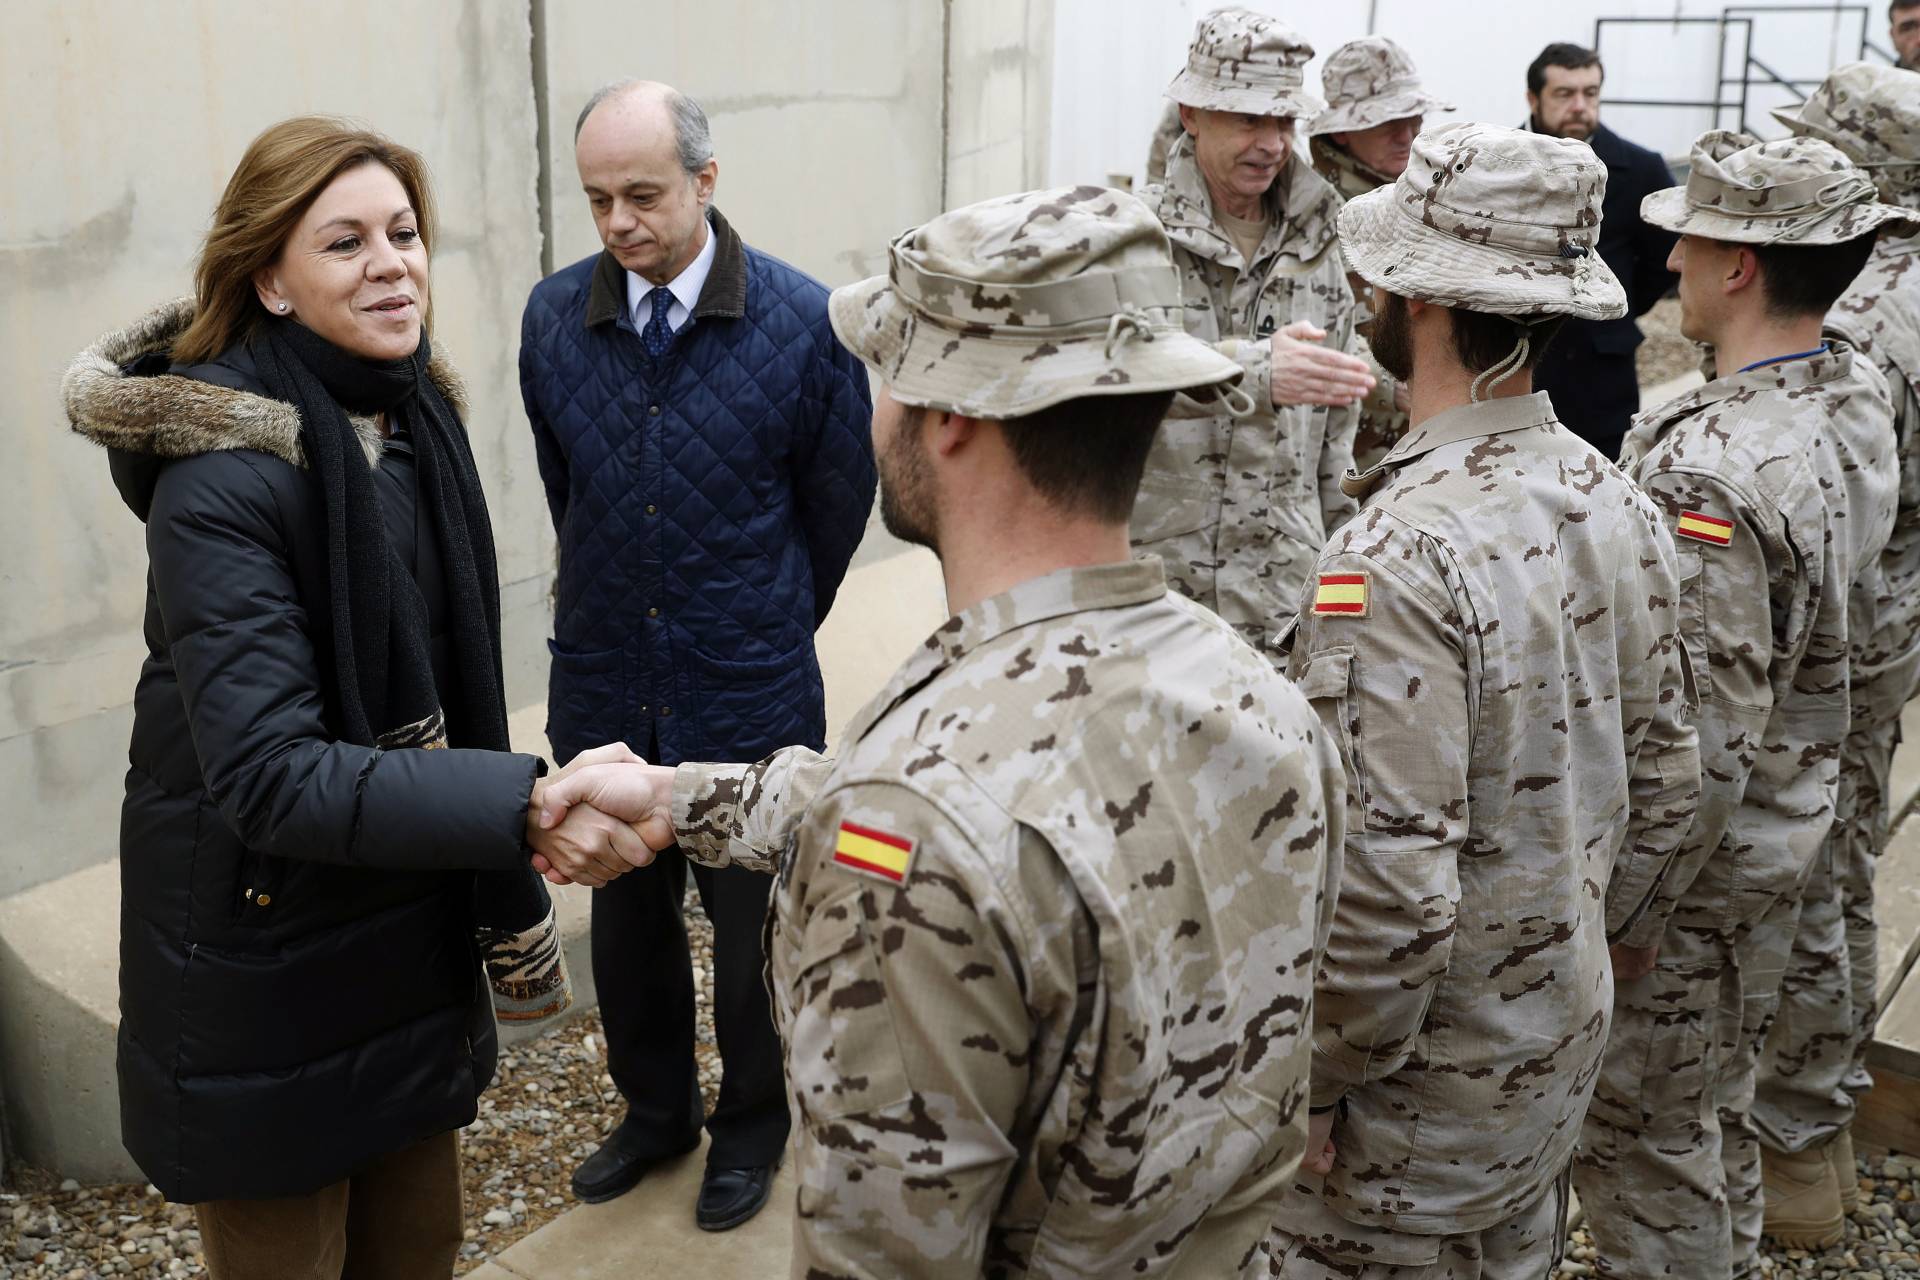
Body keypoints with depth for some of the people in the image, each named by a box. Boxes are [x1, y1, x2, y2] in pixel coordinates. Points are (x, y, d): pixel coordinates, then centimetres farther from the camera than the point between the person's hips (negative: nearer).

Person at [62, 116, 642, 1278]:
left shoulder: (418, 418, 1)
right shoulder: (222, 481, -23)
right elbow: (268, 776, -29)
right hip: (266, 954, -6)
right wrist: (524, 809, -39)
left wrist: (507, 909, 10)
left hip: (415, 931, 7)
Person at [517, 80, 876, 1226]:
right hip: (605, 690, 3)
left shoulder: (805, 323, -15)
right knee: (628, 922, 18)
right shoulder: (555, 316, -4)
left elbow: (839, 503, -1)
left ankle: (751, 1126, 38)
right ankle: (655, 1109, 42)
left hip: (751, 699, -3)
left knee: (753, 932, 14)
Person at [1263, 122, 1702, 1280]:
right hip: (1564, 1055, 8)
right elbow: (1664, 792, 7)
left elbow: (1390, 890, -29)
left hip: (1420, 1098, -7)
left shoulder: (1401, 558, -29)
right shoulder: (1621, 507, -3)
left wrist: (1313, 1092, -15)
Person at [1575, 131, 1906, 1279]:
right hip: (1797, 820, 9)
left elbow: (1708, 731, -28)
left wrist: (1634, 904, -18)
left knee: (1644, 1131, 9)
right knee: (1721, 1104, 27)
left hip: (1694, 842, -9)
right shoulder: (1861, 402, -1)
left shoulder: (1711, 470, -30)